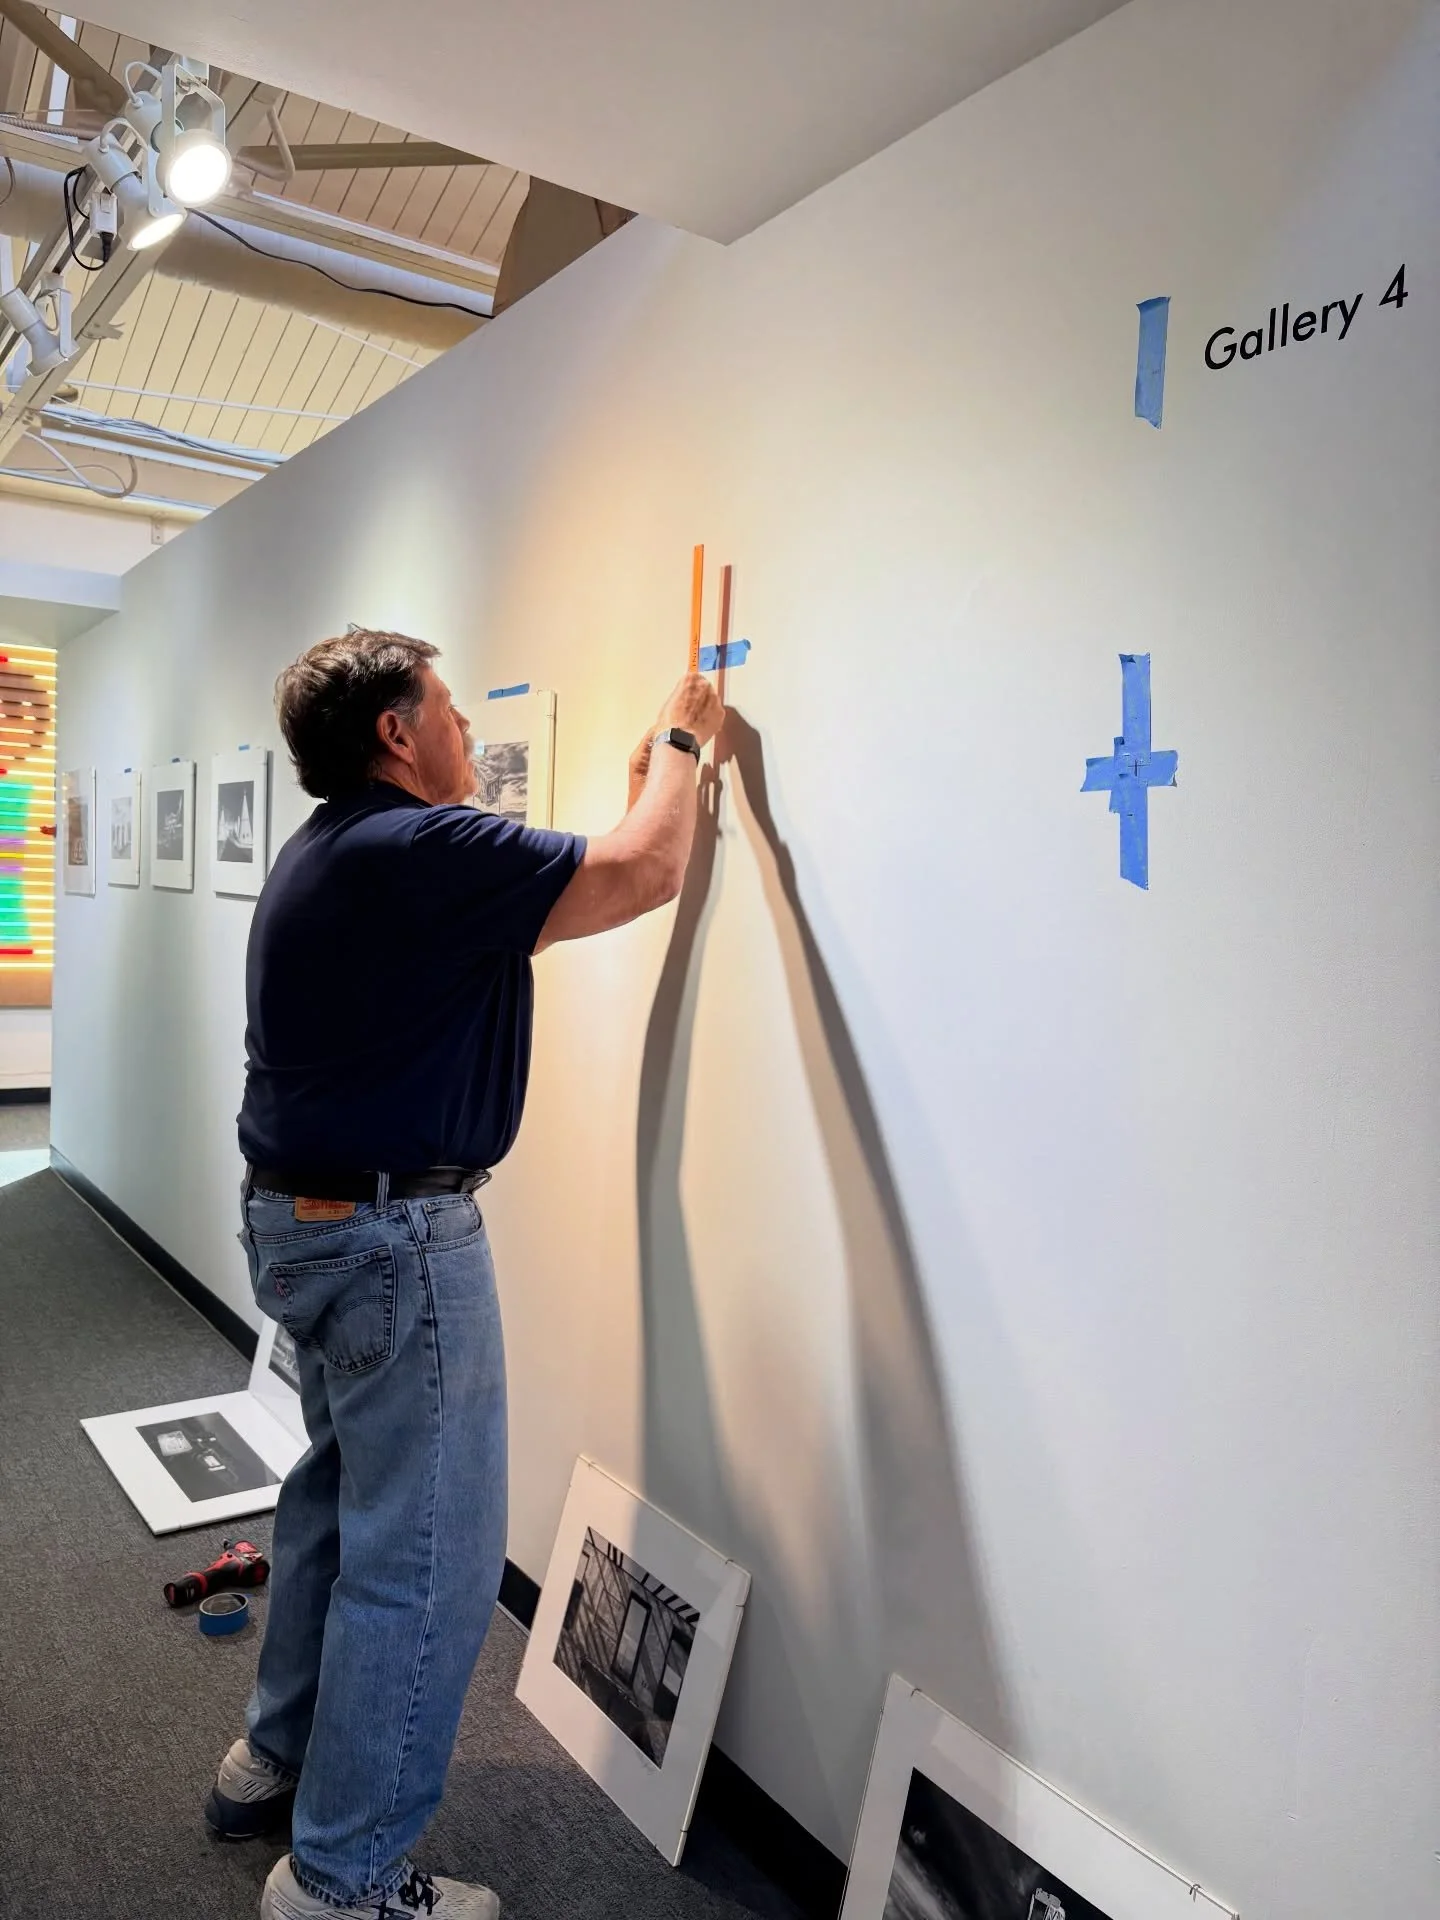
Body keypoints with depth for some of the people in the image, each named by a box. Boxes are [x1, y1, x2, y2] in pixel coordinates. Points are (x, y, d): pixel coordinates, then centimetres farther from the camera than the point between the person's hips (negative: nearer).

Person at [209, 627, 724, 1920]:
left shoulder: (326, 854, 10)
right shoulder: (420, 850, -21)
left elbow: (551, 892, 18)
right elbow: (643, 872, -19)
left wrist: (646, 779, 21)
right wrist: (682, 740, -1)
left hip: (302, 1221, 11)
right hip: (394, 1240, -11)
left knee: (344, 1492, 25)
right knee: (426, 1559, 2)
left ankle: (279, 1759, 42)